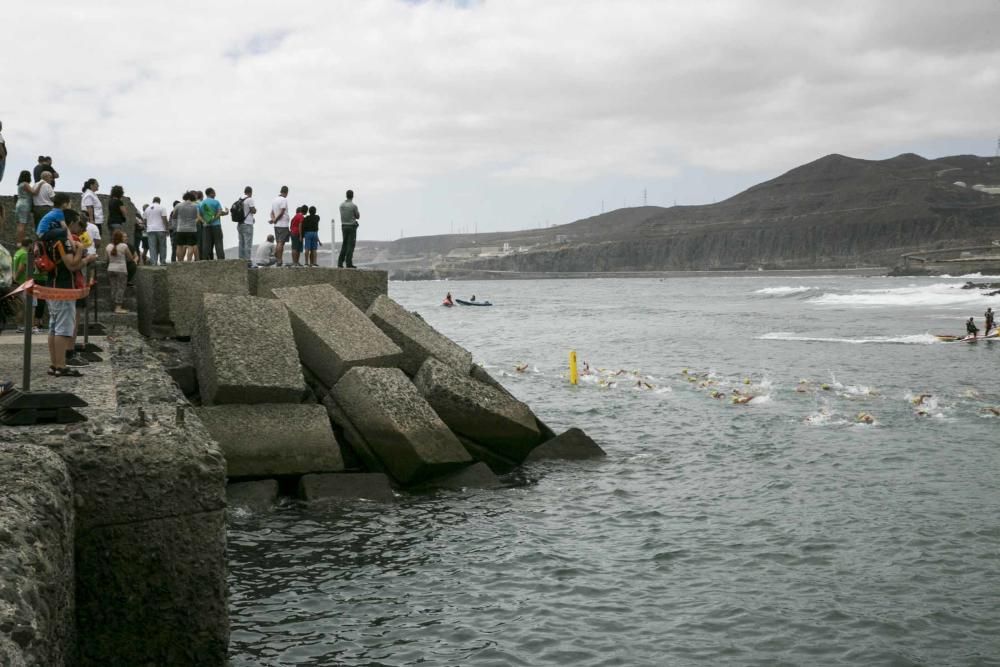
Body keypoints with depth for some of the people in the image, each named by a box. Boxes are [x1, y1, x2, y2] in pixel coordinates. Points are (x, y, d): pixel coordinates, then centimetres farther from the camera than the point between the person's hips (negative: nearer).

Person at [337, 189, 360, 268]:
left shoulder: (341, 205, 6)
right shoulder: (354, 206, -13)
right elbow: (358, 217, -2)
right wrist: (358, 212, 17)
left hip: (344, 226, 6)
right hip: (352, 226, -6)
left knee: (344, 244, 12)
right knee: (351, 245, -3)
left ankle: (340, 263, 5)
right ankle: (349, 263, -7)